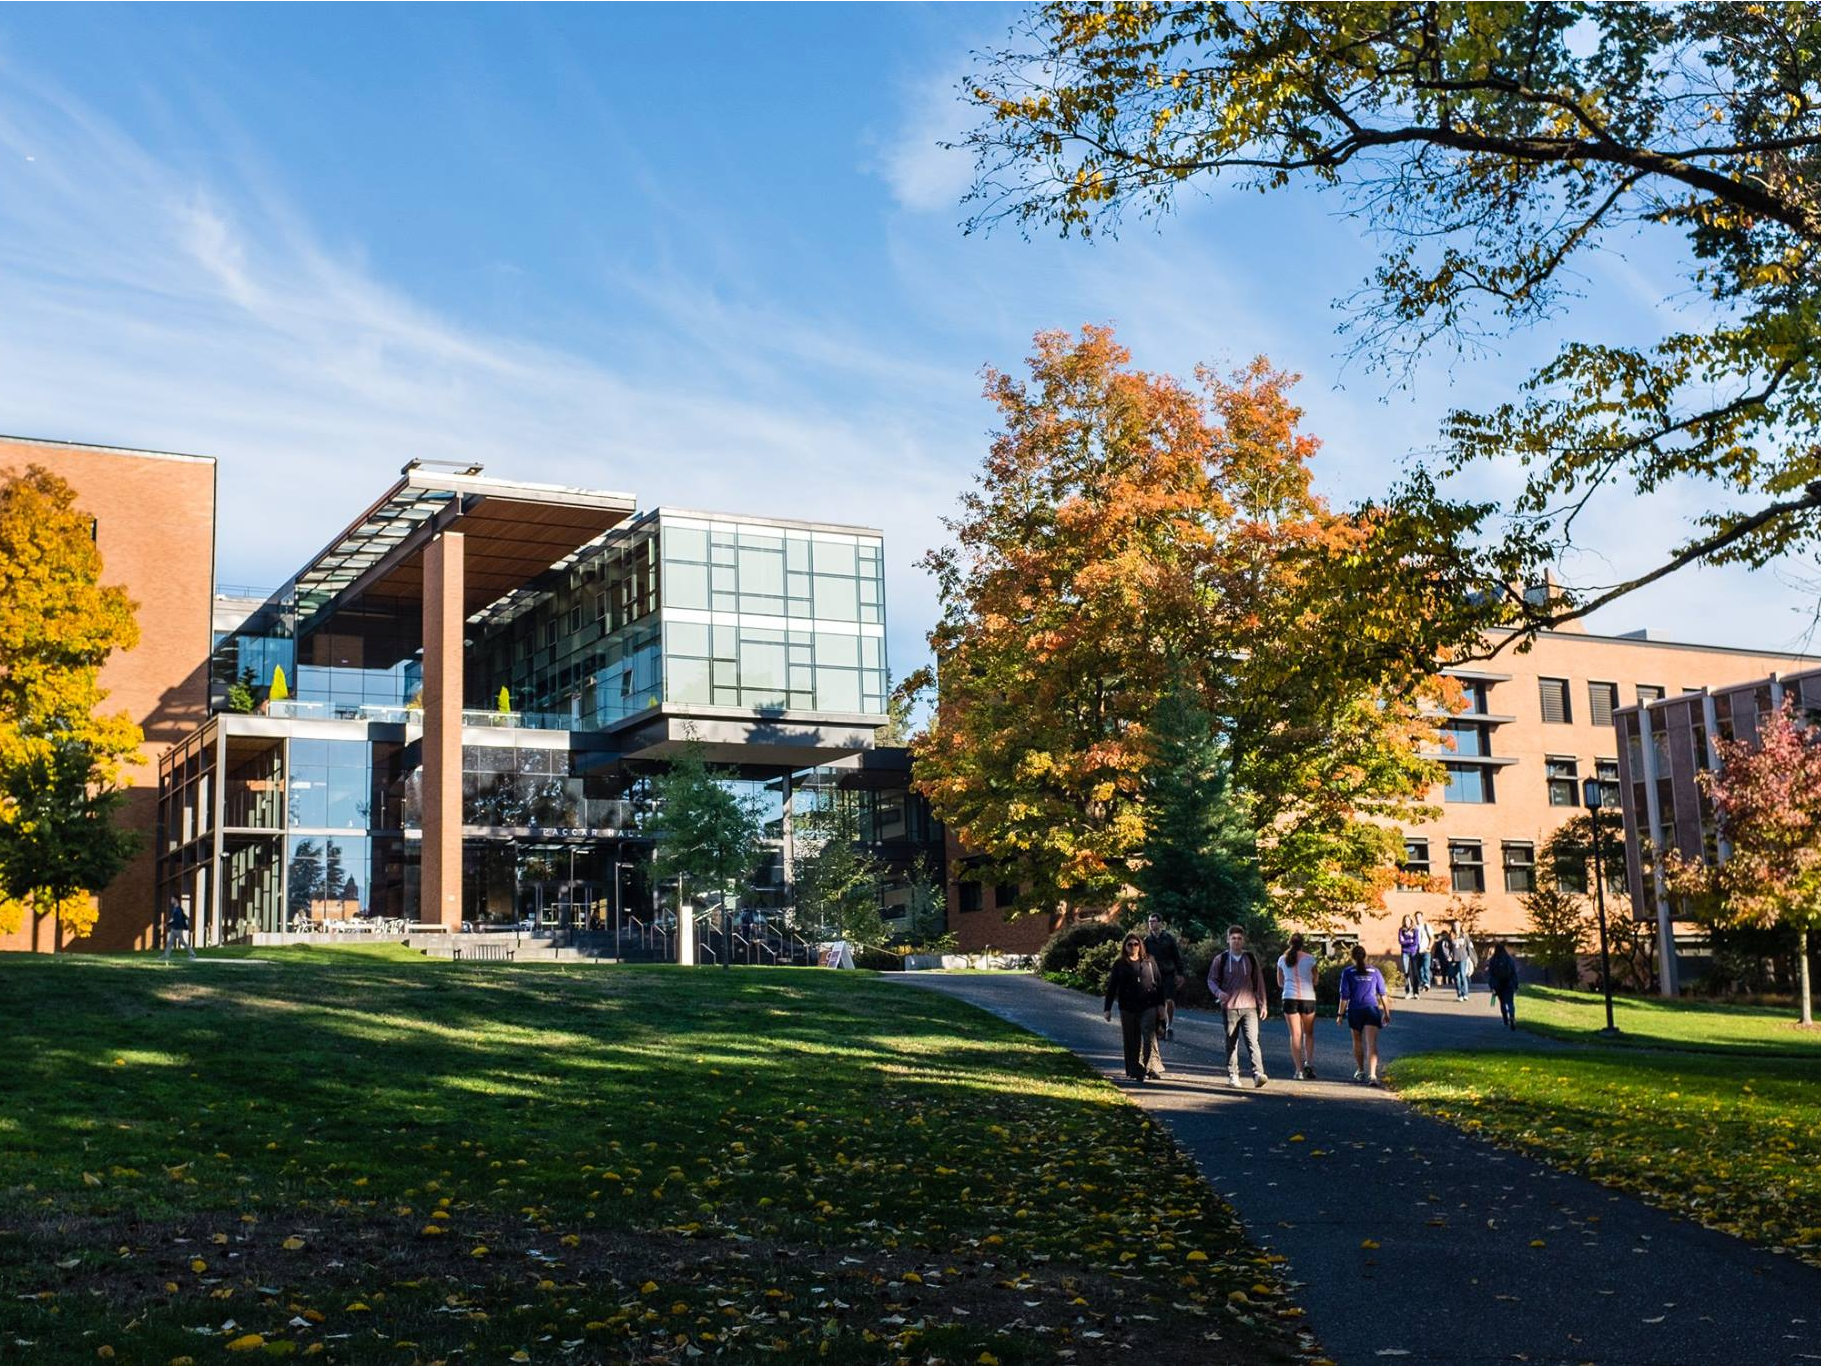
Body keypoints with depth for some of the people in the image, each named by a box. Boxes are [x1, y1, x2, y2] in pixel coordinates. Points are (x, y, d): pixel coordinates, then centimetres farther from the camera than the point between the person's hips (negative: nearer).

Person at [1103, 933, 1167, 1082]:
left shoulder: (1149, 961, 7)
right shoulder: (1119, 964, 6)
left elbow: (1159, 982, 9)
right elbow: (1112, 986, 7)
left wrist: (1161, 1005, 4)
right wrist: (1108, 1009, 4)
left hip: (1148, 1006, -1)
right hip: (1128, 1008, 1)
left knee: (1148, 1035, -16)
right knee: (1132, 1041, 5)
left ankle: (1152, 1067, -16)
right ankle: (1135, 1071, 13)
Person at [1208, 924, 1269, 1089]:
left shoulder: (1251, 958, 8)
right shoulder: (1221, 959, 5)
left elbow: (1259, 981, 12)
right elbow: (1211, 980, 7)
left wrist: (1263, 1004, 9)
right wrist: (1218, 992, -14)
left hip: (1249, 1006, 0)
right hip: (1229, 1007, 0)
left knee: (1253, 1040, -13)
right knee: (1231, 1043, 7)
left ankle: (1258, 1074, -20)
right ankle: (1232, 1075, 14)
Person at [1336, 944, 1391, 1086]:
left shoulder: (1347, 972, -1)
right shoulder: (1375, 972, 6)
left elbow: (1344, 995, -5)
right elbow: (1383, 994, 8)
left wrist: (1341, 1014, 1)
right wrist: (1386, 1013, 16)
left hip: (1355, 1011, 0)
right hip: (1372, 1010, 0)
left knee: (1357, 1042, 20)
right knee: (1372, 1044, -8)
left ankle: (1360, 1071, 34)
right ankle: (1372, 1074, -24)